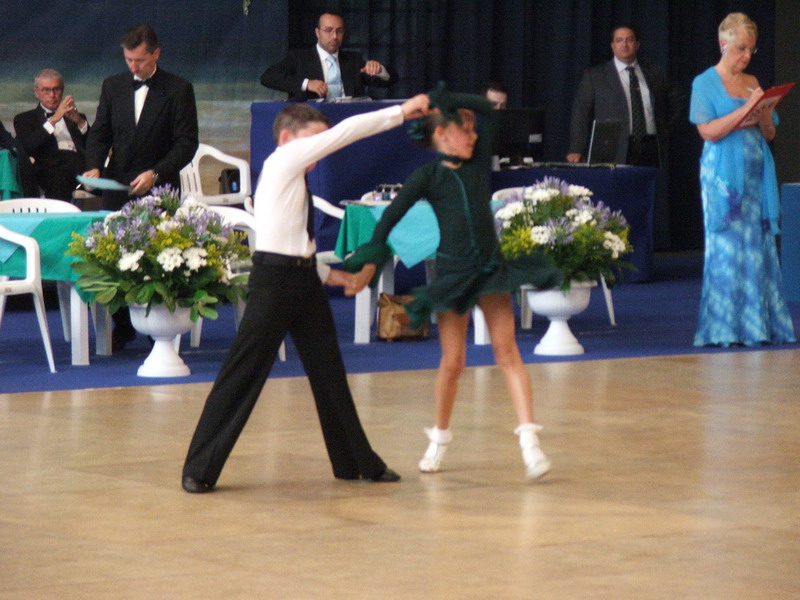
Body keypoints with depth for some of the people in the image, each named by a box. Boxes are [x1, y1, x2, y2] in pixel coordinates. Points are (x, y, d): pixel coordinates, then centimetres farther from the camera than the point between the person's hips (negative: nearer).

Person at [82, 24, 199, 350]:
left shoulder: (178, 89, -2)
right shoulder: (113, 86, 11)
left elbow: (187, 143, -5)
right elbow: (99, 133, 14)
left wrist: (155, 173, -18)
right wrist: (94, 166, -6)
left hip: (159, 189, -3)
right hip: (117, 187, 3)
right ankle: (123, 327, 9)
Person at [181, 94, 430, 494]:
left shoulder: (295, 177, 18)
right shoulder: (282, 161, -6)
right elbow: (345, 132, -11)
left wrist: (328, 274, 13)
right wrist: (401, 112, -7)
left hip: (304, 278, 9)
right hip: (273, 279, -9)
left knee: (329, 371, 15)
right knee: (243, 374, -5)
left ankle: (356, 462, 26)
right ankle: (199, 470, 1)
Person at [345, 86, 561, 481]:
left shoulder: (478, 165, 6)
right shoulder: (428, 177, -4)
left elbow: (485, 108, 4)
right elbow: (391, 218, -8)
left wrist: (444, 99, -1)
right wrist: (370, 261, -16)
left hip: (491, 268, 3)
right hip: (452, 274, -3)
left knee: (506, 349, -8)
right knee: (452, 361, 3)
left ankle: (528, 439, -16)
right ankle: (439, 439, 23)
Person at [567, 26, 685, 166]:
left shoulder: (655, 74, 14)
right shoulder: (594, 75, 6)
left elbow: (679, 99, 27)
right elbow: (581, 112, -1)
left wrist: (664, 127, 14)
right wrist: (576, 151, -11)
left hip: (649, 153, 3)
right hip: (615, 153, -3)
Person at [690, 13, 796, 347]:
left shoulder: (753, 84, 15)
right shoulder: (705, 83, 0)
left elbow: (769, 134, 14)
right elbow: (709, 131, -10)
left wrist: (764, 111, -6)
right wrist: (746, 109, -17)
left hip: (756, 176, 5)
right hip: (724, 176, -5)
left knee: (759, 248, 1)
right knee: (728, 248, -6)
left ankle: (758, 325, 2)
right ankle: (726, 329, -4)